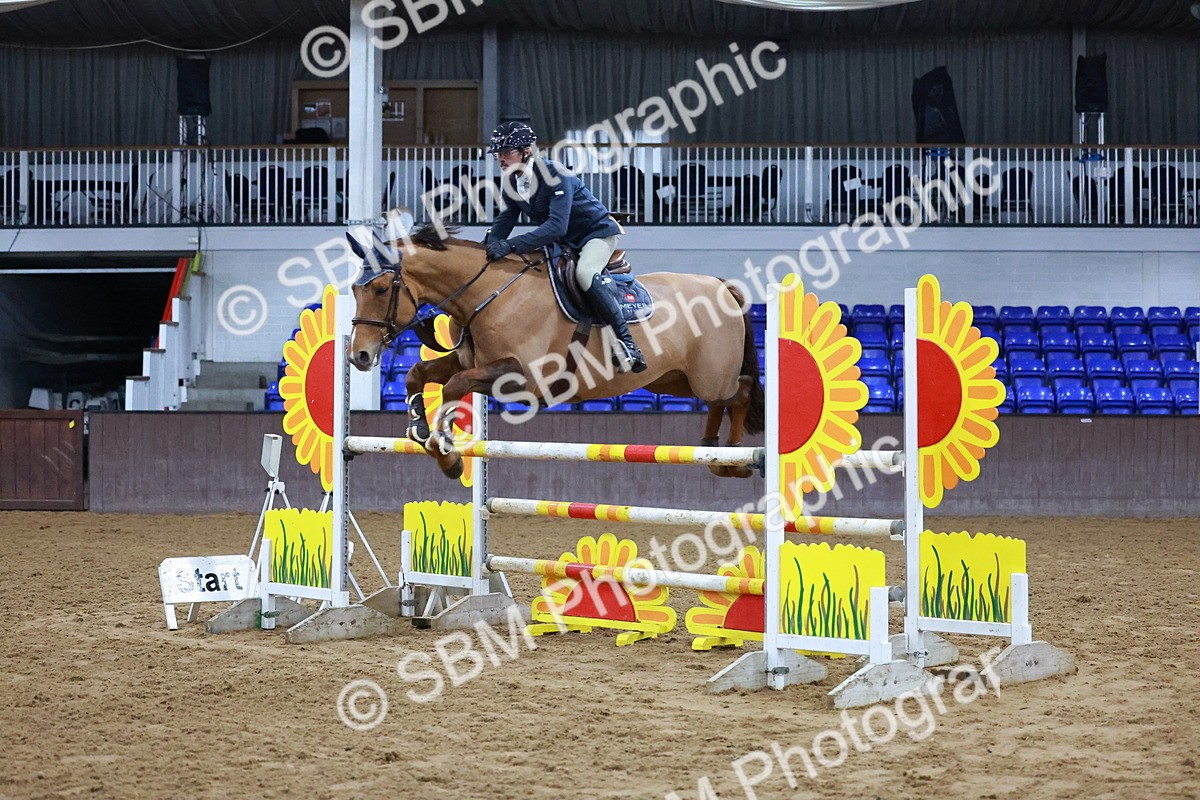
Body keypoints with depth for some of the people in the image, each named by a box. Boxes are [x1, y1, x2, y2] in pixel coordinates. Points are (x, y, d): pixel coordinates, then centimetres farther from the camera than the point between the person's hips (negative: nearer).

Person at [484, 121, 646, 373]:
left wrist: (511, 245, -46)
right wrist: (493, 243, -24)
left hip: (597, 232, -10)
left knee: (584, 273, -34)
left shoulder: (555, 175, -29)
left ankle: (627, 342, -35)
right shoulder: (512, 182, -4)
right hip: (562, 242, 10)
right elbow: (505, 219, 1)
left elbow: (556, 225, -38)